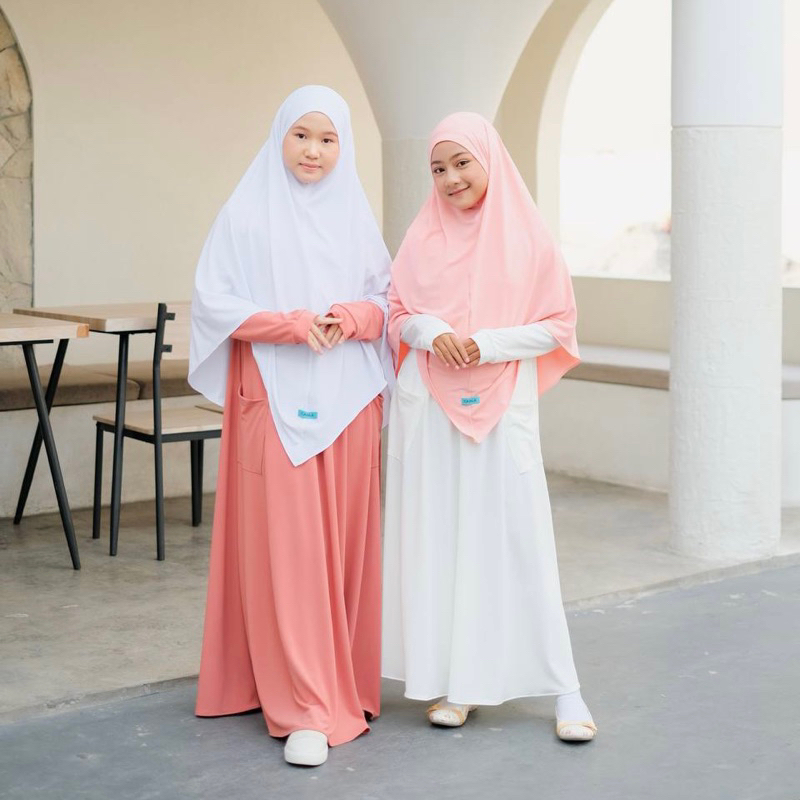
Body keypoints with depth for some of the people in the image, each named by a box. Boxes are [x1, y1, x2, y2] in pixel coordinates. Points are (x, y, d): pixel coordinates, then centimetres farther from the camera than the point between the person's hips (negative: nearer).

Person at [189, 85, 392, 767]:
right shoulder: (248, 213, 0)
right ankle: (304, 708, -2)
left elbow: (387, 300, 11)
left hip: (347, 399, 4)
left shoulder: (356, 215, 10)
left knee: (345, 543, 6)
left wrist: (353, 317, -10)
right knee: (285, 549, -5)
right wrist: (293, 324, -16)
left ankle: (343, 680, 21)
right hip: (275, 400, -3)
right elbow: (214, 302, -4)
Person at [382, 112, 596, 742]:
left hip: (503, 404, -2)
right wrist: (430, 331, -10)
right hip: (429, 405, 2)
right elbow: (397, 315, 11)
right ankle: (454, 680, 13)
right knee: (438, 536, 3)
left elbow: (557, 324, 1)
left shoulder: (528, 236, 0)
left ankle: (563, 688, 4)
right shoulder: (424, 237, 6)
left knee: (518, 536, -3)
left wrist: (488, 343, -13)